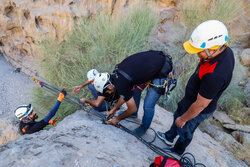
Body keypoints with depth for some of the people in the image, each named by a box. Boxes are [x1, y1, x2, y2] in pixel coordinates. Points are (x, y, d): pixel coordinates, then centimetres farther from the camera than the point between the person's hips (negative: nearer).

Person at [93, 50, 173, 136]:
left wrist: (118, 118, 9)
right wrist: (114, 109, 23)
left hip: (162, 71, -9)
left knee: (148, 105, -5)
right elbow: (126, 93, 17)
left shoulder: (120, 84, -22)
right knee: (135, 89, 18)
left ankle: (144, 127, 23)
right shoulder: (117, 73, 2)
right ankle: (133, 115, 40)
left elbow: (133, 109, -8)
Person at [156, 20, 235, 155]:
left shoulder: (214, 75, -44)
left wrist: (183, 119, -12)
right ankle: (169, 137, 60)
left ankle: (177, 152, 52)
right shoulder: (225, 50, -15)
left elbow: (200, 105, -30)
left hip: (197, 109, -8)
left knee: (185, 131, 21)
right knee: (178, 116, 31)